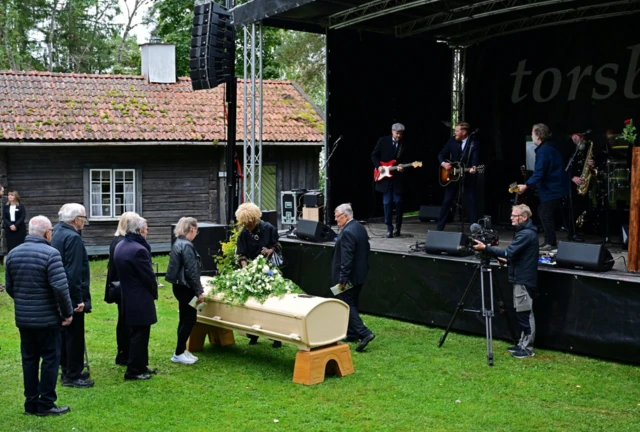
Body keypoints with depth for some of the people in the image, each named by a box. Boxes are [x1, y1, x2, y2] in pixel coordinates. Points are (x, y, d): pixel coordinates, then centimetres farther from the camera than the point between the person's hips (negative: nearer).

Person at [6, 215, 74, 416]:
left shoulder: (13, 253, 6)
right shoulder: (50, 253, -16)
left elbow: (9, 287, 13)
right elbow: (60, 288, -20)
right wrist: (68, 312, -9)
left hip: (23, 317, 6)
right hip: (47, 317, -6)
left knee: (29, 359, 13)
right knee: (50, 359, 3)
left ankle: (31, 403, 19)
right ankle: (46, 404, 7)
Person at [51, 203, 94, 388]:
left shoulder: (56, 232, 9)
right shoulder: (73, 238, -21)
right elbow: (74, 273, -25)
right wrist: (79, 298, -21)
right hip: (71, 296, -10)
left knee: (65, 334, 17)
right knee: (74, 336, 0)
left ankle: (67, 371, 27)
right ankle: (72, 376, 7)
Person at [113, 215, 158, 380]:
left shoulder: (119, 247, 8)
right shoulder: (139, 250, -23)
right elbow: (149, 277, -19)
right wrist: (154, 293, 0)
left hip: (127, 297, 10)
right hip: (141, 300, -10)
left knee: (136, 334, 18)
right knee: (140, 335, -1)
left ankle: (141, 366, 27)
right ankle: (134, 371, 5)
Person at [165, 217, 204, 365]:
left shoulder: (178, 243, 10)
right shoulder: (187, 246, -20)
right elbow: (191, 271, -22)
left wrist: (197, 286, 27)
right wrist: (199, 291, -16)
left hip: (179, 286, 10)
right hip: (185, 288, -10)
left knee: (184, 319, 16)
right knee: (190, 319, -1)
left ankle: (181, 350, 23)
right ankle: (179, 354, 4)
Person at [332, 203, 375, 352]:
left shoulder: (347, 232, -22)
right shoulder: (360, 228, 9)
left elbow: (346, 258, -25)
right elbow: (365, 251, 16)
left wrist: (343, 278, -23)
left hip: (349, 276, -10)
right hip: (360, 274, 10)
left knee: (347, 305, -5)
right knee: (352, 303, 17)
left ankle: (364, 333, -12)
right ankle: (351, 333, 26)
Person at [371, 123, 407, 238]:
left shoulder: (404, 145, 1)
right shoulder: (383, 141, 1)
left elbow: (406, 159, 5)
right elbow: (374, 155, 5)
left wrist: (402, 166, -16)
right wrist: (379, 166, -8)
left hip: (398, 178, 0)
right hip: (384, 177, 0)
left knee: (398, 202, 1)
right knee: (387, 203, 1)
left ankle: (398, 227, 14)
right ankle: (389, 228, 6)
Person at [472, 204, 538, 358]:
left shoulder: (526, 234, -18)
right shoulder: (524, 232, 15)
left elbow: (509, 252, -25)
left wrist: (485, 248, -24)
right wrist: (507, 261, 11)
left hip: (524, 279, -11)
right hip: (521, 278, 11)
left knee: (525, 314, -5)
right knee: (522, 313, 14)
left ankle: (527, 348, 0)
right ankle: (523, 344, 21)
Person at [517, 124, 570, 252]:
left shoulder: (543, 151, -19)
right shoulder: (549, 148, 12)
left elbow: (539, 173, -27)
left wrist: (526, 186, -27)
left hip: (552, 189, -10)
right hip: (555, 187, 10)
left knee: (546, 215, -3)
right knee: (542, 212, 16)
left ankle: (551, 243, 2)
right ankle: (550, 240, 20)